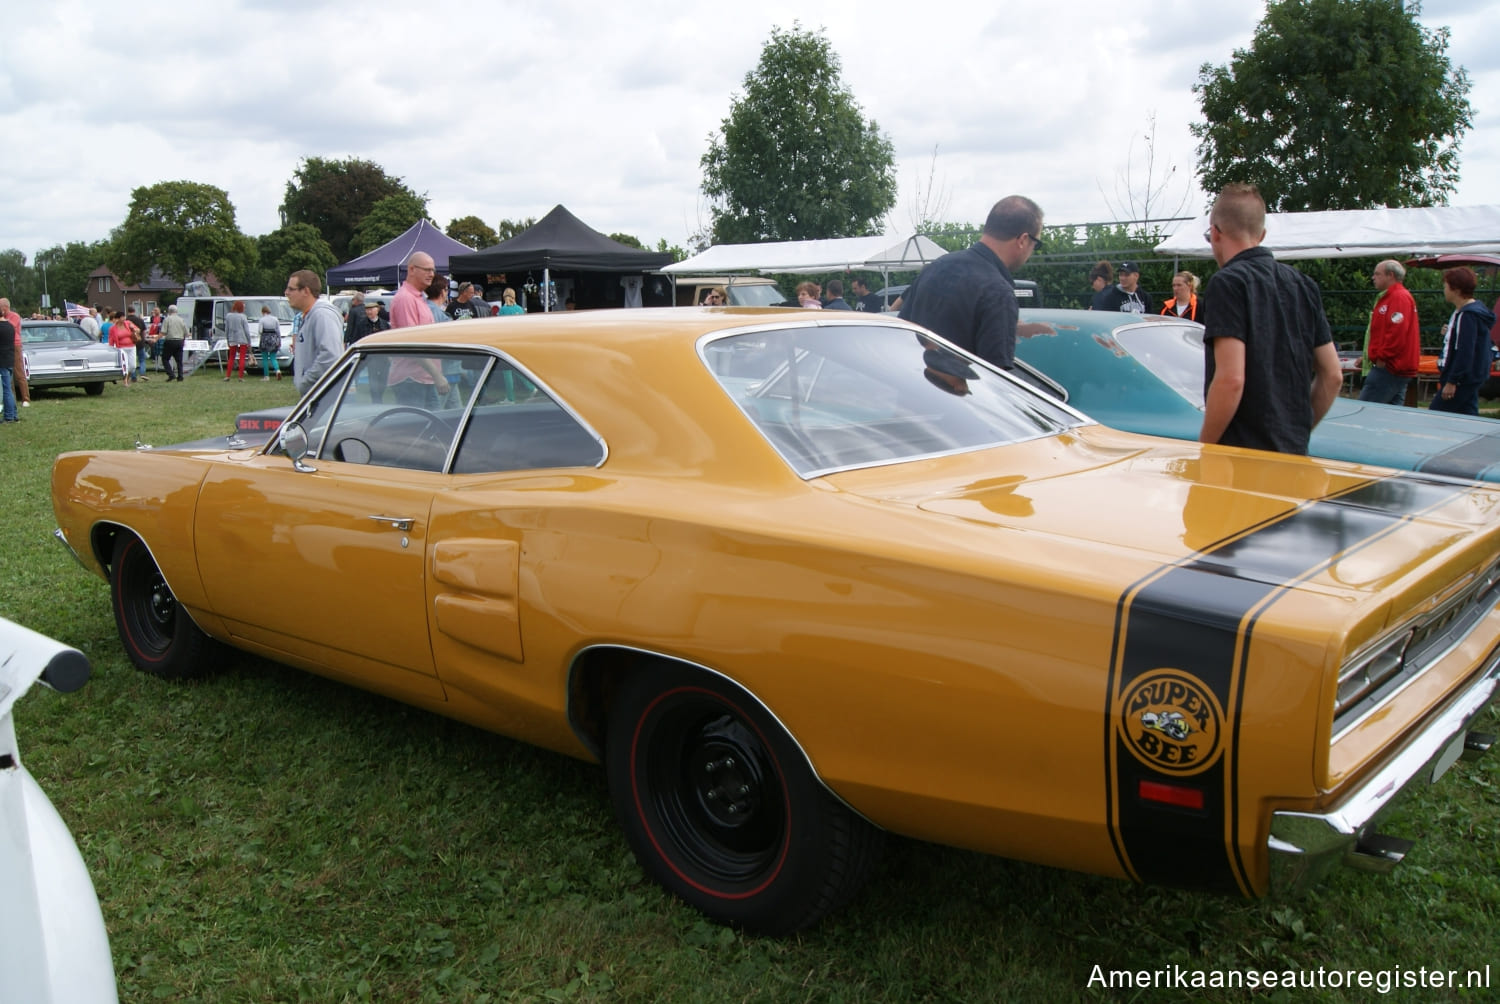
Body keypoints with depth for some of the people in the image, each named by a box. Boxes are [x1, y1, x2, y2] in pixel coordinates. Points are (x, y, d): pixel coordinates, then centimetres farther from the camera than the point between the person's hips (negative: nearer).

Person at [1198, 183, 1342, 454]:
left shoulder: (1228, 283, -10)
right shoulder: (1303, 285, 12)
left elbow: (1231, 379, -21)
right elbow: (1333, 376, 13)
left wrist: (1202, 448, -13)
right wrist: (1298, 431, 21)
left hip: (1242, 455, -8)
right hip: (1295, 453, 8)